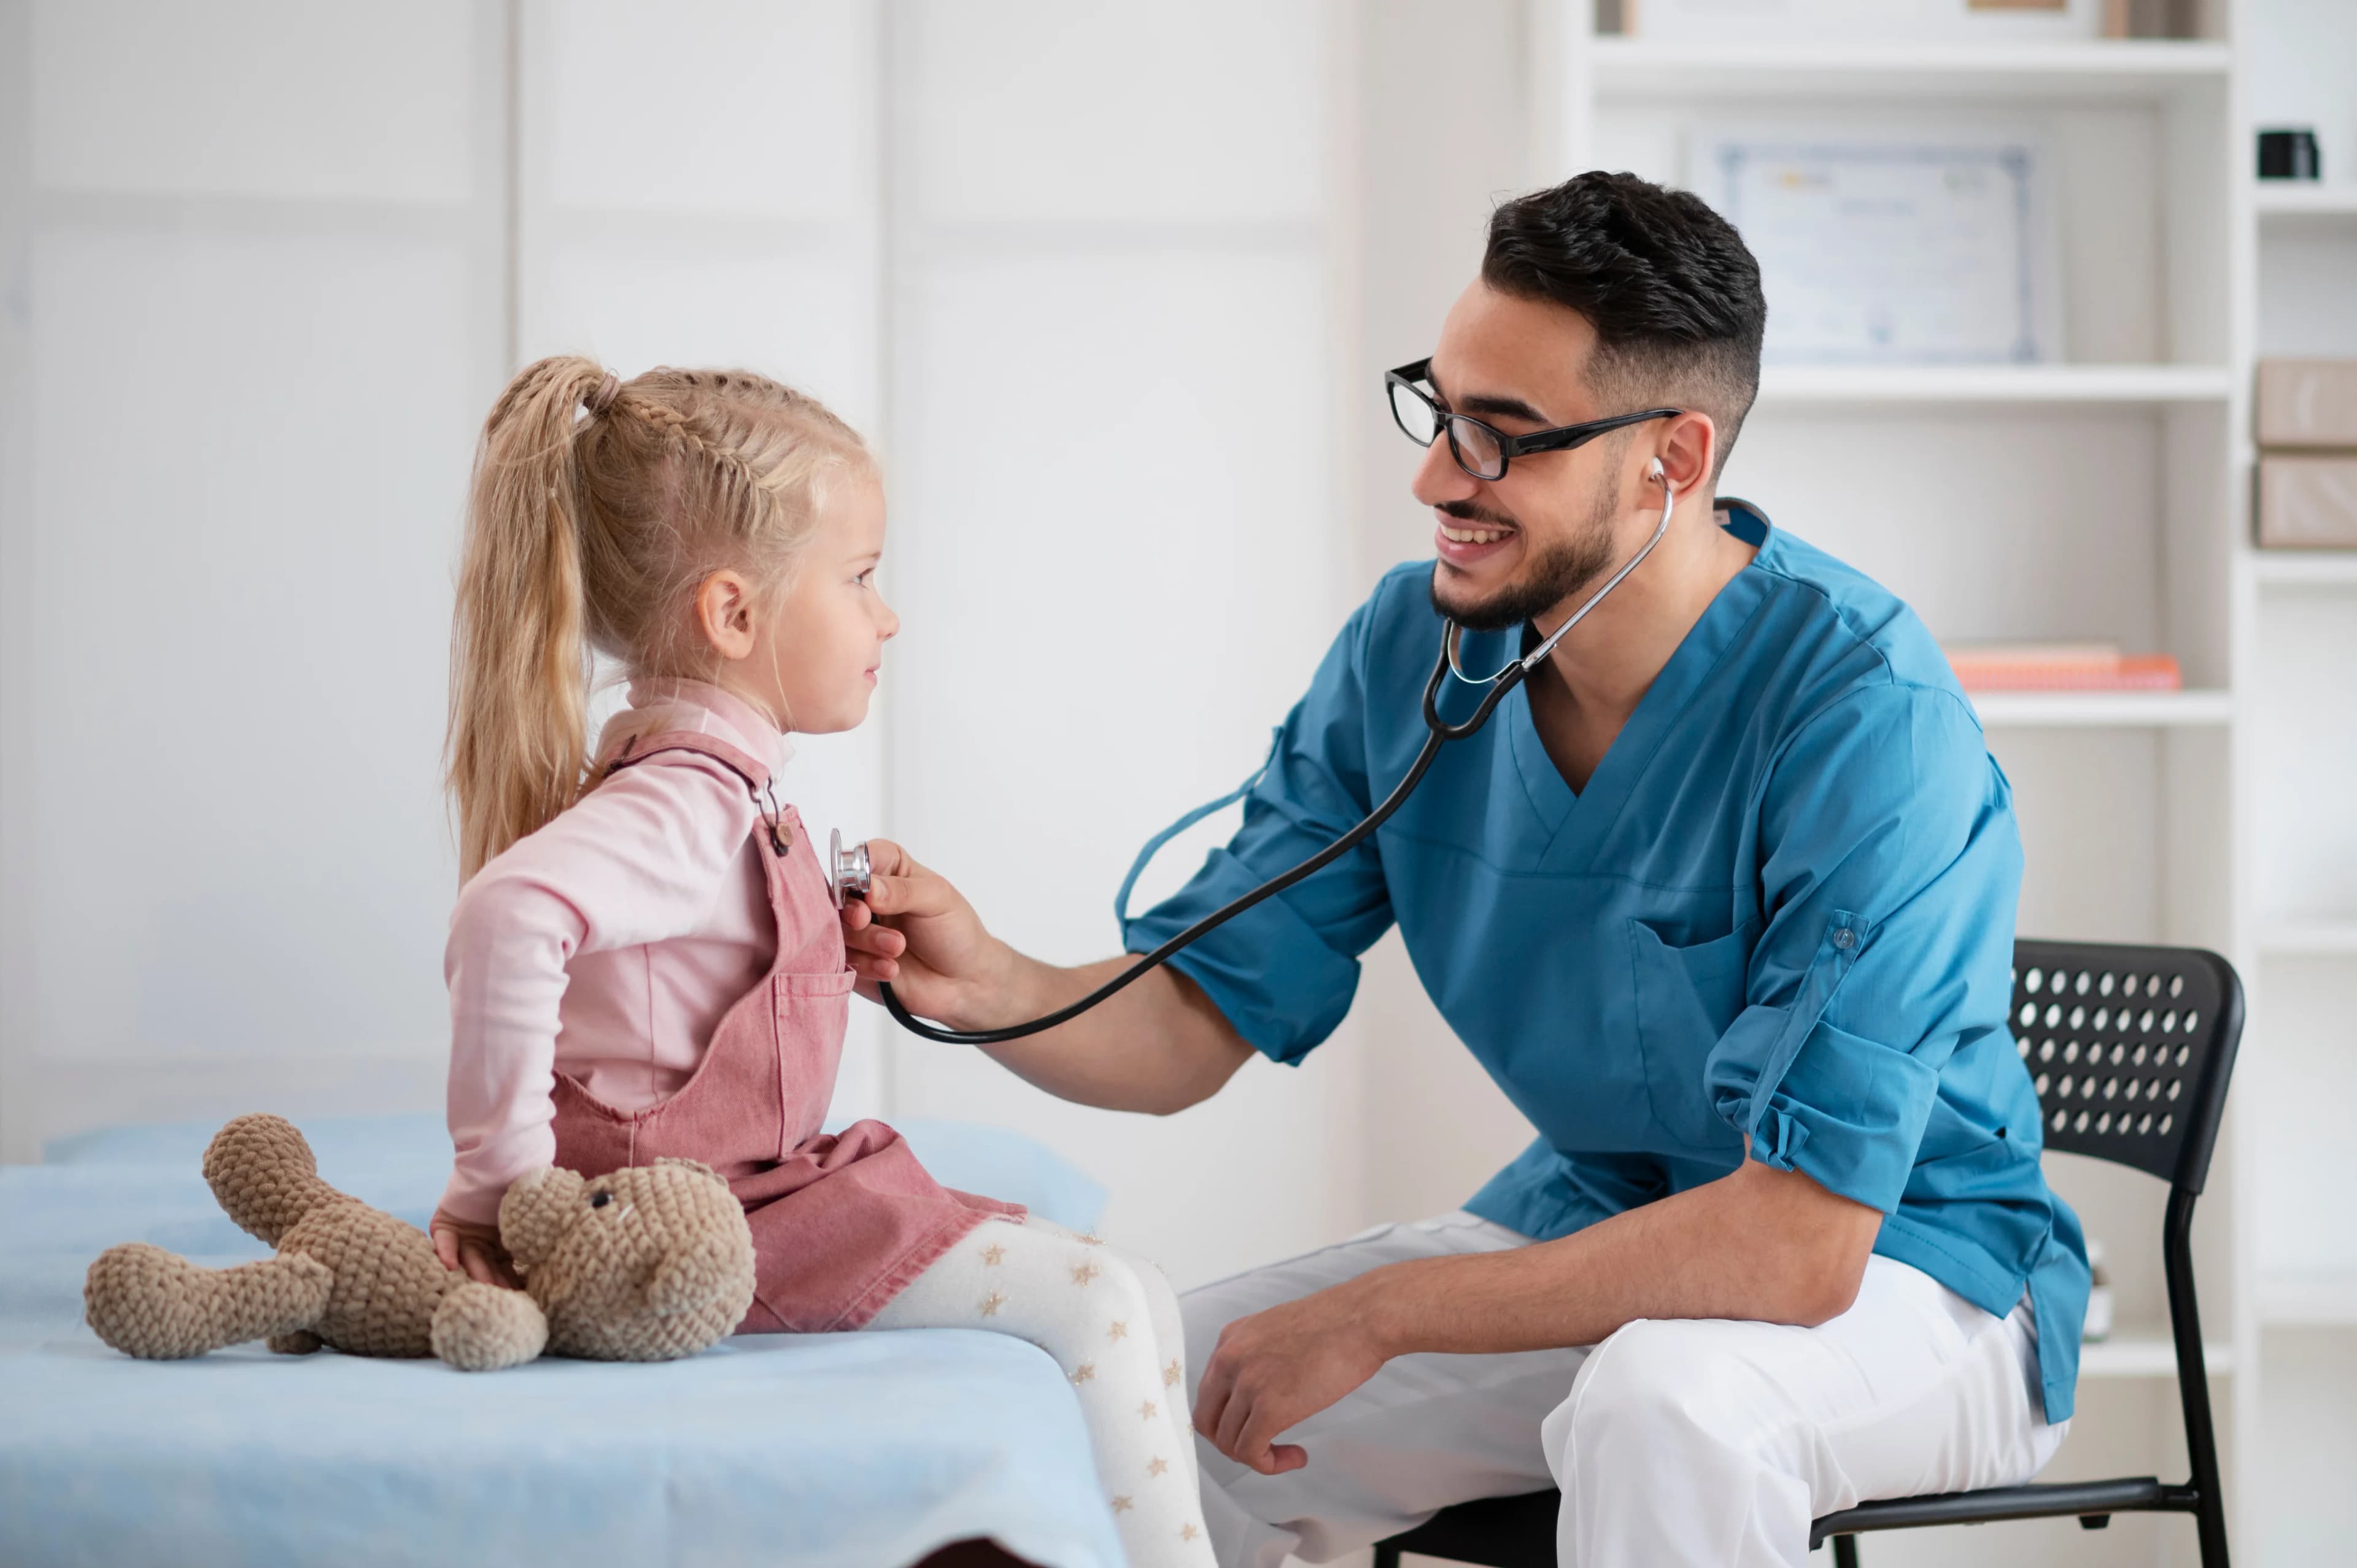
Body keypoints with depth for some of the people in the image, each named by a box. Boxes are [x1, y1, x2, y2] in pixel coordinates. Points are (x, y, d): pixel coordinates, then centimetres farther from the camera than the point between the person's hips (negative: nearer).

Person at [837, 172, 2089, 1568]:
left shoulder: (1864, 711, -27)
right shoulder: (1414, 647, -6)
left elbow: (1799, 1242, -31)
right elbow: (1189, 1028, -4)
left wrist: (1376, 1315, -26)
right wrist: (989, 986, -27)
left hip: (1906, 1265, -5)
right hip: (1594, 1236, 6)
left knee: (1666, 1402, -37)